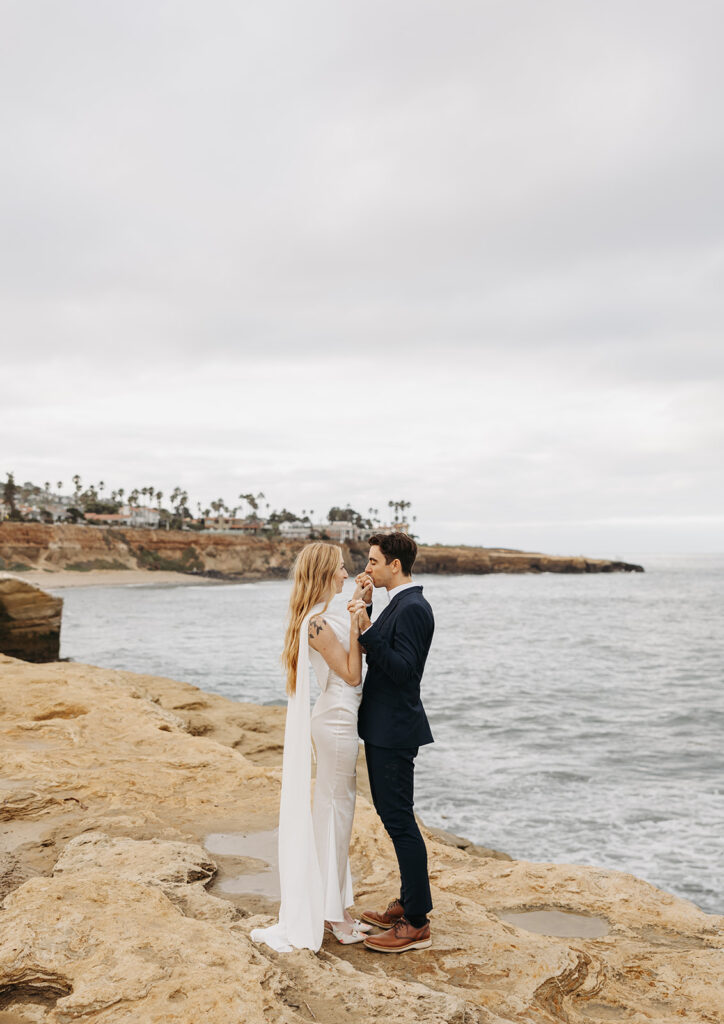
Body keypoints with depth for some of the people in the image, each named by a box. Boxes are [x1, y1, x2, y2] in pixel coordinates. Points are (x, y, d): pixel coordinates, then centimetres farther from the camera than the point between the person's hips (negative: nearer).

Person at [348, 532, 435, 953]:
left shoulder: (413, 608, -18)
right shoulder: (399, 605, 13)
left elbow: (404, 670, -25)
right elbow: (374, 649, 19)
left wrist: (367, 630, -28)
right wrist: (362, 605, 8)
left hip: (395, 731, -10)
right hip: (383, 728, 10)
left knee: (400, 820, -4)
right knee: (394, 817, 17)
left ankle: (417, 923, 5)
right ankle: (409, 903, 29)